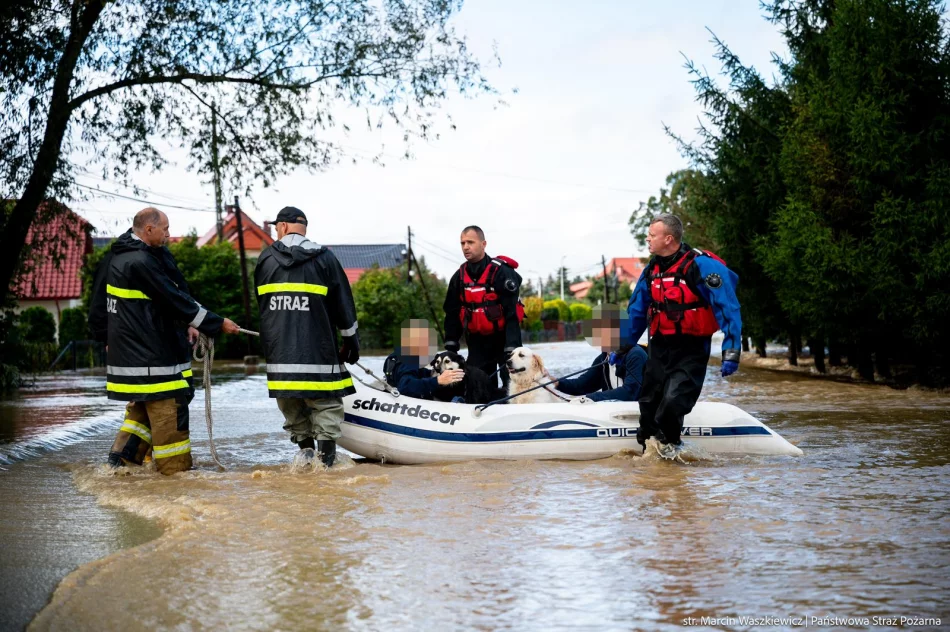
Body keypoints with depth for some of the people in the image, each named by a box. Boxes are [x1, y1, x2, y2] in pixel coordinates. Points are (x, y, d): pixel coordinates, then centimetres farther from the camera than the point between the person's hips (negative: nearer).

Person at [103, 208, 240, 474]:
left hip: (127, 349, 10)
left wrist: (185, 325, 15)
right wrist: (218, 323, -11)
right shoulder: (141, 261, -19)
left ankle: (123, 455, 16)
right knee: (168, 407, -3)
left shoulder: (118, 256, 13)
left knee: (142, 406, 19)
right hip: (148, 350, -10)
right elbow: (174, 298, -18)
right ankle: (176, 468, 2)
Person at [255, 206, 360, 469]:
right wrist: (351, 341, 11)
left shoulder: (265, 260, 7)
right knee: (326, 401, 2)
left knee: (290, 400, 15)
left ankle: (305, 448, 15)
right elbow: (343, 305, 2)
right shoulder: (325, 258, -1)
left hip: (278, 348, 3)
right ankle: (325, 455, -4)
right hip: (318, 348, -3)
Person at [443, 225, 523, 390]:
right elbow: (452, 313, 11)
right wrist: (451, 346, 6)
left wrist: (512, 348, -24)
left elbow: (512, 312, -19)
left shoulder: (501, 272, -15)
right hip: (477, 341, 6)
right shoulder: (459, 277, 4)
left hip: (503, 338, -5)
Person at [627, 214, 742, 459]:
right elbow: (636, 312, 18)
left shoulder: (701, 265, -14)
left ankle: (669, 445, 5)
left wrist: (731, 352, -22)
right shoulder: (651, 270, 8)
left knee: (673, 402, -20)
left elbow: (728, 309, -16)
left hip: (691, 351, -6)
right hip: (659, 349, 7)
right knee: (648, 404, 7)